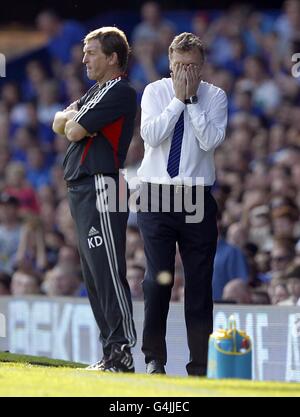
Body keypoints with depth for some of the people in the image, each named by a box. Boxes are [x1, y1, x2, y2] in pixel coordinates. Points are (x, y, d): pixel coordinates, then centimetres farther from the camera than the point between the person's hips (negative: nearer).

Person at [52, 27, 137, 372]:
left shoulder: (120, 92, -9)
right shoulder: (95, 92, 22)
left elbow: (76, 131, -14)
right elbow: (59, 125, 18)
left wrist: (73, 120, 7)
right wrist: (73, 115, -1)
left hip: (102, 186, -10)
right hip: (80, 189, 10)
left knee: (108, 271, -14)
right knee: (94, 276, 10)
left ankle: (122, 352, -16)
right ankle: (111, 353, 12)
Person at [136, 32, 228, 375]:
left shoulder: (214, 97, 3)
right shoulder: (155, 92, 4)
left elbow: (211, 140, -12)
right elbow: (151, 135, -12)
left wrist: (192, 99, -12)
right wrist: (179, 99, -11)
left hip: (197, 197, 0)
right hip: (156, 195, 0)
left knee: (200, 281, 1)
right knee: (158, 278, -5)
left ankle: (199, 365, 7)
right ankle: (154, 358, 4)